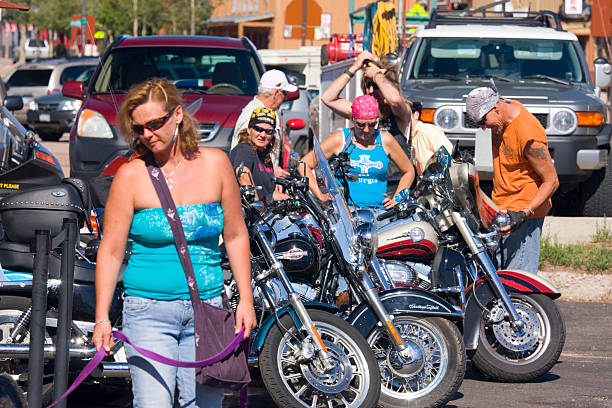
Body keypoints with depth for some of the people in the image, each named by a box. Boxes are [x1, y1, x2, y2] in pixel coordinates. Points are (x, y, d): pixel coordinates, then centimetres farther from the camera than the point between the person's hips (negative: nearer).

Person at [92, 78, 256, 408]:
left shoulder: (215, 164, 4)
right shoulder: (130, 176, -3)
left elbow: (235, 235, 11)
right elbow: (111, 251, -2)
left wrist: (246, 299, 6)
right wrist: (102, 318, -7)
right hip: (148, 311, -2)